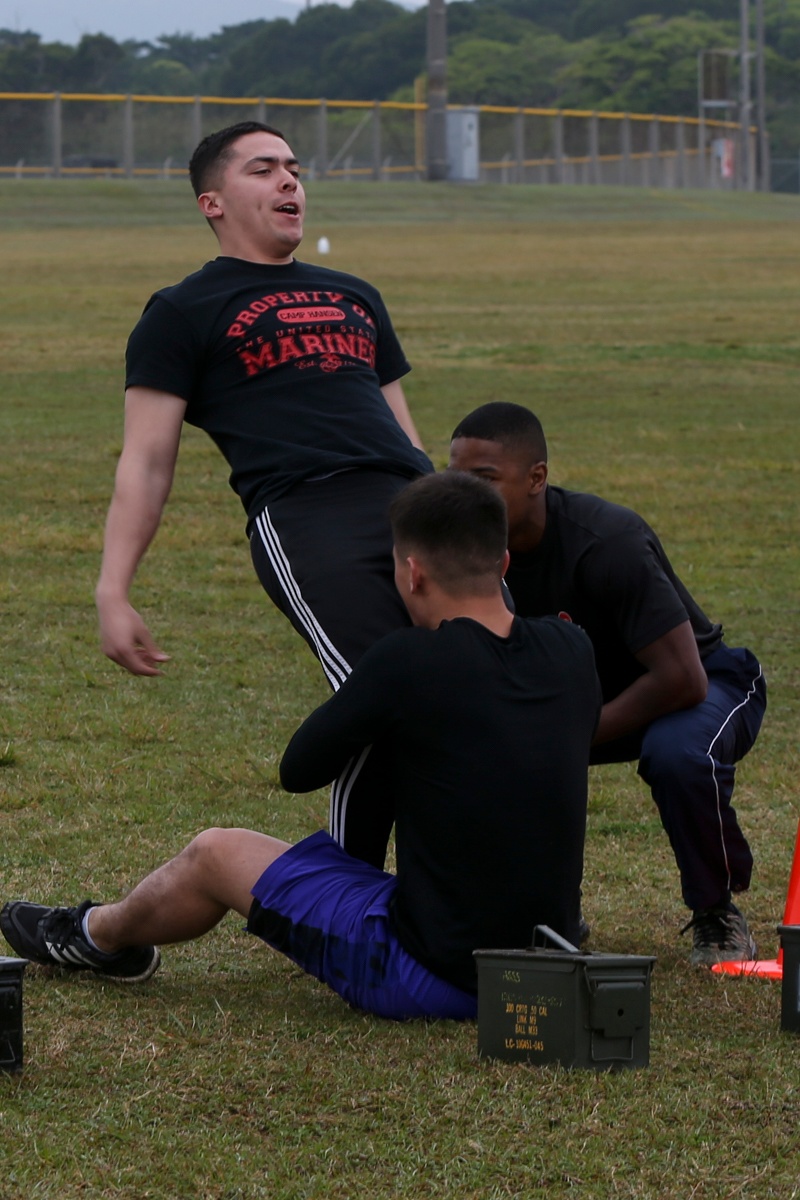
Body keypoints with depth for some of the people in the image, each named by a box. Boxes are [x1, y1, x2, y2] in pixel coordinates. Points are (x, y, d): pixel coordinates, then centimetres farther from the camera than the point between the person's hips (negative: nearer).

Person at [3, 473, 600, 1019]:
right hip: (550, 981, 6)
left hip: (434, 978, -6)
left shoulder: (408, 664, -19)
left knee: (215, 855, 14)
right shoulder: (573, 653, -3)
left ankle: (99, 935, 45)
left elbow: (299, 769, -4)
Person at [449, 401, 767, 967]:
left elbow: (682, 678, -35)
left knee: (676, 752, -39)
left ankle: (717, 916, -12)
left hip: (710, 682, -6)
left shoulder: (607, 542, -34)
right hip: (593, 686, 6)